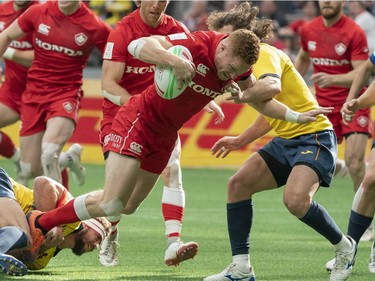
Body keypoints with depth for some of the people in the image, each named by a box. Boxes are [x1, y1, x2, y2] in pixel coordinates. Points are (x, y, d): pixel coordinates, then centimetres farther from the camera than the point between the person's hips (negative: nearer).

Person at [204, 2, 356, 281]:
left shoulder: (264, 53, -15)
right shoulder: (250, 62, 15)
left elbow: (272, 86, -39)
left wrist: (239, 96, -51)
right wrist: (240, 140, 25)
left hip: (313, 136, -10)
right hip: (286, 140, 10)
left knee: (296, 199, -29)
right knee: (238, 184, -2)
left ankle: (344, 247, -3)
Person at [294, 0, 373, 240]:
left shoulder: (354, 33, -14)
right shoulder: (308, 31, 2)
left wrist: (333, 79, -34)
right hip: (323, 104, 4)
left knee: (354, 161, -17)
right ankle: (341, 168, 38)